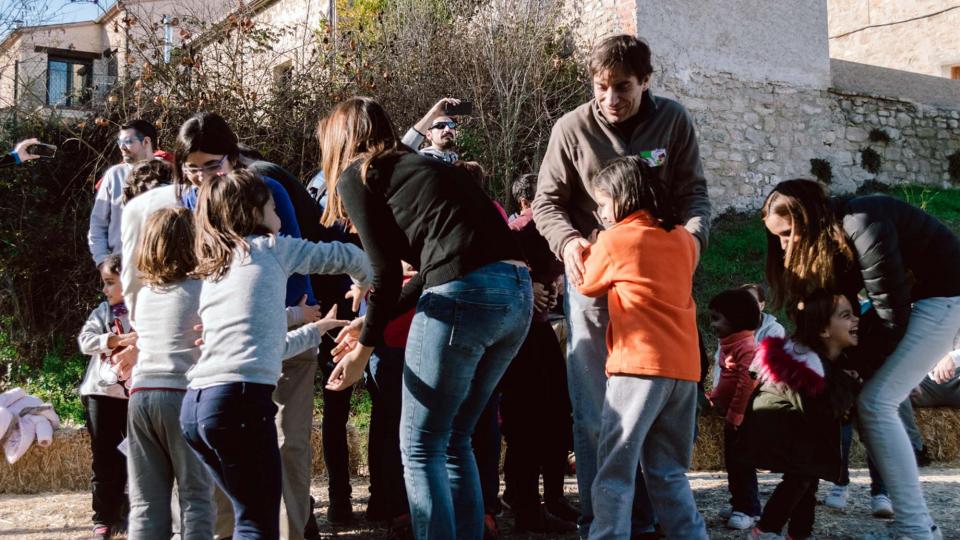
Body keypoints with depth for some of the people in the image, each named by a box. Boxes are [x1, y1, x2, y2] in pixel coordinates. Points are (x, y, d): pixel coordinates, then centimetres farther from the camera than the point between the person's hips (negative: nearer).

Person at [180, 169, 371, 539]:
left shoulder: (212, 273, 25)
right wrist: (369, 282, 39)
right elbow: (344, 256, 18)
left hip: (195, 404, 8)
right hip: (240, 397, -8)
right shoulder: (269, 248, 8)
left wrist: (316, 331, 41)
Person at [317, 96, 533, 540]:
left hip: (467, 295, -8)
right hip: (517, 291, 8)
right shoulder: (419, 167, 28)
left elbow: (387, 272, -2)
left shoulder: (355, 176, 7)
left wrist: (364, 348, 7)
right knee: (454, 440, 20)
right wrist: (371, 321, 31)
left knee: (421, 448, 7)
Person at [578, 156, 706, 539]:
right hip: (685, 367, 6)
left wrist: (586, 250, 29)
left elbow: (587, 285, 13)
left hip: (640, 366, -6)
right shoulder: (683, 239, 12)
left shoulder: (614, 239, -2)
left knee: (615, 470, -4)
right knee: (668, 471, 15)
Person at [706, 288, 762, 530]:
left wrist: (735, 414, -23)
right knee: (732, 461, 15)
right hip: (732, 414, 10)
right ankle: (740, 505, 23)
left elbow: (748, 383, -24)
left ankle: (748, 509, 2)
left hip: (741, 415, -10)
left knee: (740, 462, -6)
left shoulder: (746, 346, -18)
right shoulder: (729, 344, 14)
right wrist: (714, 397, 12)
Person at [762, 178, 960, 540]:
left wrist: (861, 360, -12)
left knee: (875, 402, -17)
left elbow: (892, 311, -24)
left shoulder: (861, 225, -27)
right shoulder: (830, 239, 2)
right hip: (910, 298, 9)